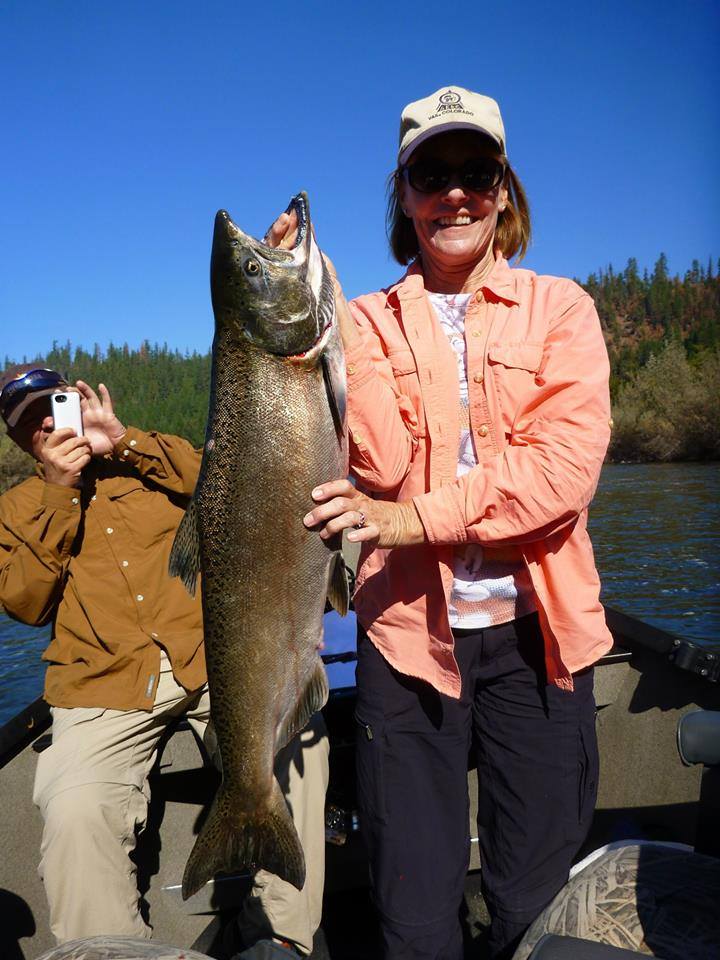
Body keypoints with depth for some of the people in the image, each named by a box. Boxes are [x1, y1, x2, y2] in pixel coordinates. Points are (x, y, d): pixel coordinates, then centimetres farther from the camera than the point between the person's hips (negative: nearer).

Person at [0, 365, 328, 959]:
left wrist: (122, 442, -3)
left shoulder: (152, 461, 18)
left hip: (207, 659, 0)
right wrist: (59, 493, -3)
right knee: (75, 812, -28)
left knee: (296, 733, -24)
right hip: (104, 686, 0)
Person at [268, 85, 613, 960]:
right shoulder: (369, 321, 5)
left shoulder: (558, 307, 5)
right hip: (409, 632, 0)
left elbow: (567, 466, -10)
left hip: (534, 631, 1)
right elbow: (380, 463, -11)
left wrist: (418, 518, -19)